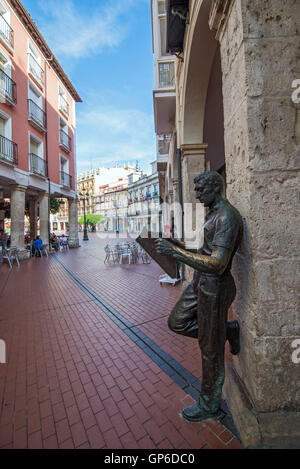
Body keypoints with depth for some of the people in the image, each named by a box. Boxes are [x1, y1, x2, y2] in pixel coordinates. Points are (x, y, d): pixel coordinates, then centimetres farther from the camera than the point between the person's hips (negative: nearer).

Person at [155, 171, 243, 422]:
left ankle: (210, 406, 34)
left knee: (210, 349, 9)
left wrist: (175, 251, -24)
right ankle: (228, 330, 26)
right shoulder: (213, 213, 12)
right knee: (177, 322, 18)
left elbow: (217, 264, -28)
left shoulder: (227, 216, -20)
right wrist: (181, 247, 6)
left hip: (215, 287, -9)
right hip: (200, 282, 9)